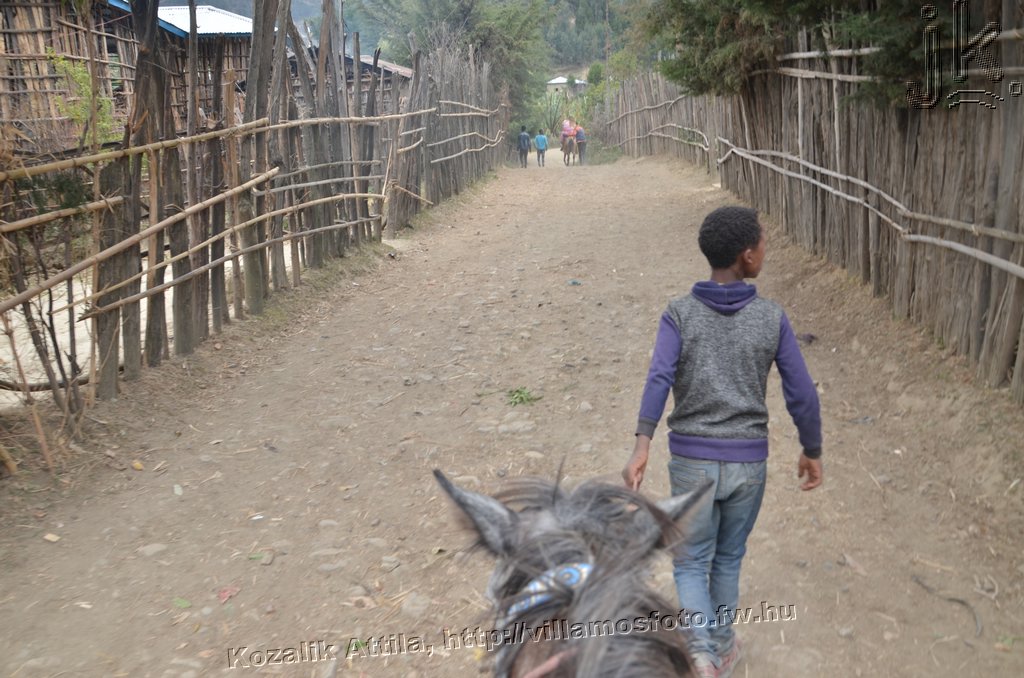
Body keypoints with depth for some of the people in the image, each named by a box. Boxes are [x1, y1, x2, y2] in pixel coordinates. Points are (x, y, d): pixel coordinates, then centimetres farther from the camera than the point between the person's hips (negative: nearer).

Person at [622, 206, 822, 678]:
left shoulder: (679, 314, -6)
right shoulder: (772, 318, -4)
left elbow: (659, 378, -21)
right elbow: (802, 395, -3)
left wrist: (641, 449, -28)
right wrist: (812, 452, 12)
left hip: (691, 463, -1)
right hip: (747, 465, 1)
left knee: (691, 564, 14)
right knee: (727, 559, 22)